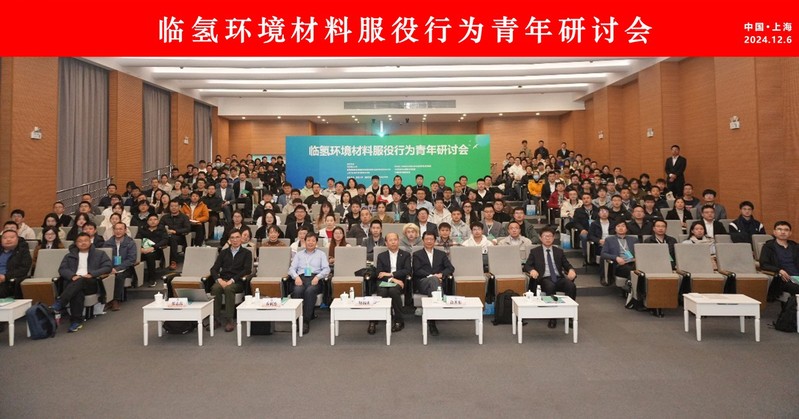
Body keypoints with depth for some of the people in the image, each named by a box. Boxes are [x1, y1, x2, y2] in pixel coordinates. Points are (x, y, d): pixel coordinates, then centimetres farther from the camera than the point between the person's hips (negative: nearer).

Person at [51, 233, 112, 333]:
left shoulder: (99, 254, 18)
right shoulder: (70, 255, 25)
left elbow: (108, 267, 4)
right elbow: (62, 269, 11)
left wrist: (91, 274, -11)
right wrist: (73, 276, -11)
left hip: (92, 283, -1)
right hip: (73, 282, 1)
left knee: (80, 281, -37)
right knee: (77, 292, -35)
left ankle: (59, 303, -44)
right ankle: (76, 321, -39)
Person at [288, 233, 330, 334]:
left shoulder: (321, 254, 21)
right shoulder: (299, 254, 26)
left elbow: (326, 269, 9)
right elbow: (292, 268, 15)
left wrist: (318, 277, -10)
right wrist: (296, 277, -8)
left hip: (315, 278, -1)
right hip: (301, 277, 2)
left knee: (309, 291, -36)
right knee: (297, 291, -35)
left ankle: (306, 321, -34)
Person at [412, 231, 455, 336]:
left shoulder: (441, 254, 25)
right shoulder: (417, 254, 17)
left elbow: (451, 268, 10)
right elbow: (417, 271, 1)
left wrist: (441, 274, -11)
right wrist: (431, 276, -13)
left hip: (438, 282, 2)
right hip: (422, 283, -2)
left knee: (434, 279, -37)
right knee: (433, 279, -37)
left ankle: (431, 321, -42)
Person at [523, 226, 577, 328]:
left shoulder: (559, 251, 21)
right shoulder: (535, 252, 13)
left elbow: (567, 265, 16)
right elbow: (527, 266, 5)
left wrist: (571, 270, -9)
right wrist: (532, 270, -19)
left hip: (559, 278, 3)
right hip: (544, 279, -3)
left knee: (571, 286, -31)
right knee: (550, 286, -38)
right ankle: (552, 317, -32)